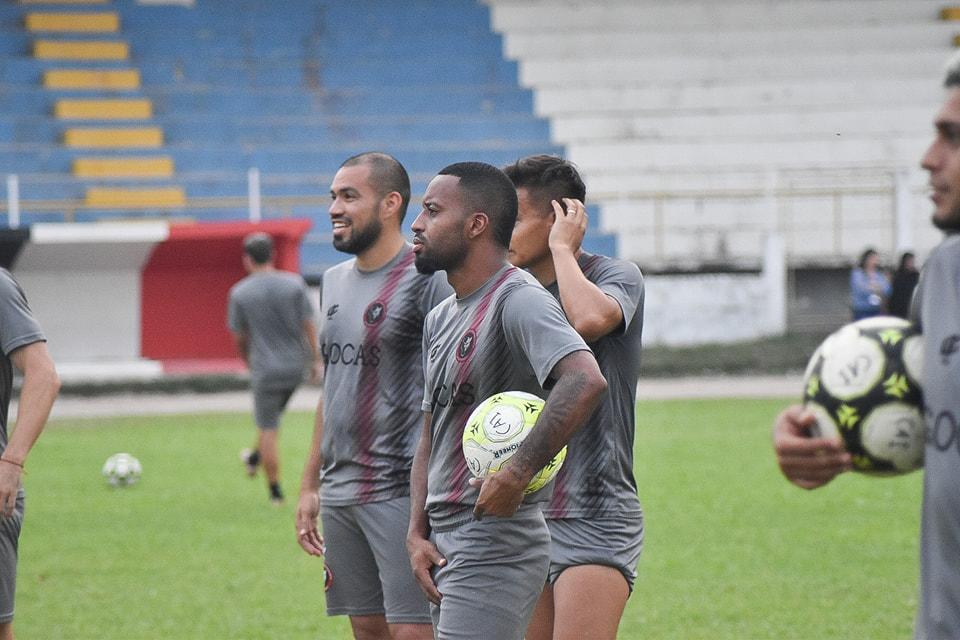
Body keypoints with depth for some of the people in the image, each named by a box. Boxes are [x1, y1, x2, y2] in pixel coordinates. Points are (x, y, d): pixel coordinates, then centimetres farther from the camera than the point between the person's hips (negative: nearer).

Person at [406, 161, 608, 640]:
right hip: (446, 547, 10)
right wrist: (418, 535, 7)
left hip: (494, 547, -10)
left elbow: (586, 382, -32)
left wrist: (515, 475, -30)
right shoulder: (440, 319, 17)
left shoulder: (518, 300, -14)